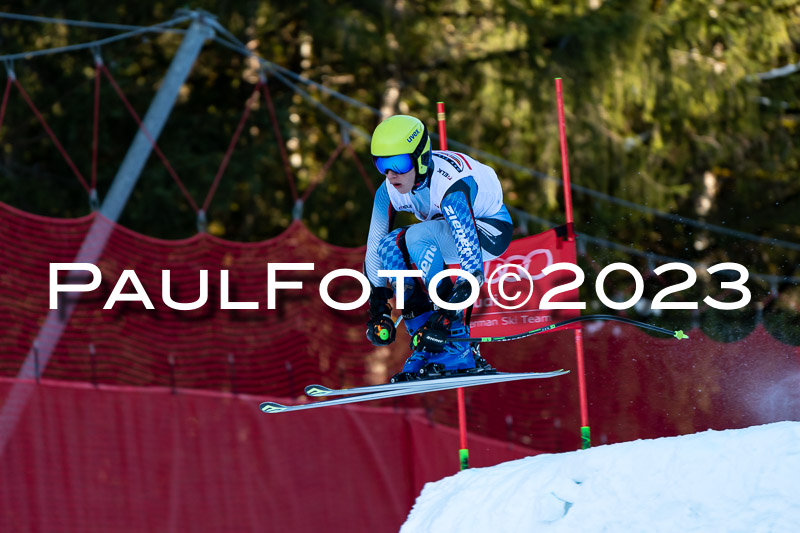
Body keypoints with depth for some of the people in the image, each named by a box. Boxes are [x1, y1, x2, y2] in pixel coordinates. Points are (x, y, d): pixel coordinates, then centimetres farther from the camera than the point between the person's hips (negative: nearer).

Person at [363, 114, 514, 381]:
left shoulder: (449, 187, -36)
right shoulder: (389, 192, -15)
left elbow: (473, 267, -40)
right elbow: (374, 249, -5)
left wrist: (448, 316, -42)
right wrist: (378, 312, -9)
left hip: (490, 229, -8)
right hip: (449, 231, 8)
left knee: (417, 237, -31)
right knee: (388, 246, -15)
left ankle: (458, 349, -29)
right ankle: (426, 347, -9)